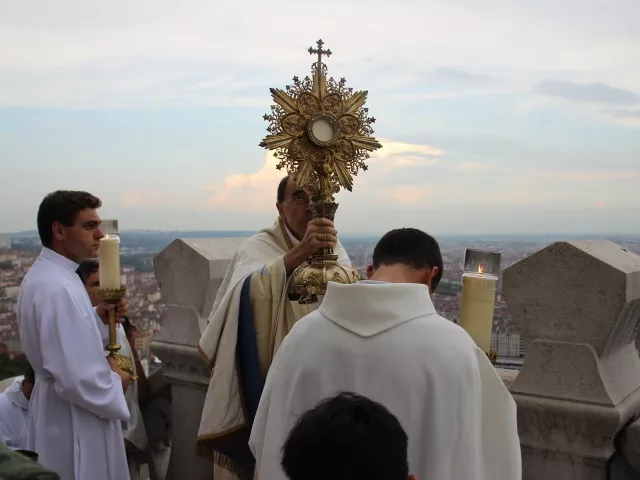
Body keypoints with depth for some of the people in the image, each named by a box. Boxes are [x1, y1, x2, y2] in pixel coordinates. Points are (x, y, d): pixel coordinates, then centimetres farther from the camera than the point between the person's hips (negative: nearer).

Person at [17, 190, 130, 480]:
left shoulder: (45, 274, 5)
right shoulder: (57, 288, -26)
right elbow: (76, 378, -30)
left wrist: (100, 320, 1)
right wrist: (116, 386, -13)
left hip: (58, 412, 10)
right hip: (75, 422, -9)